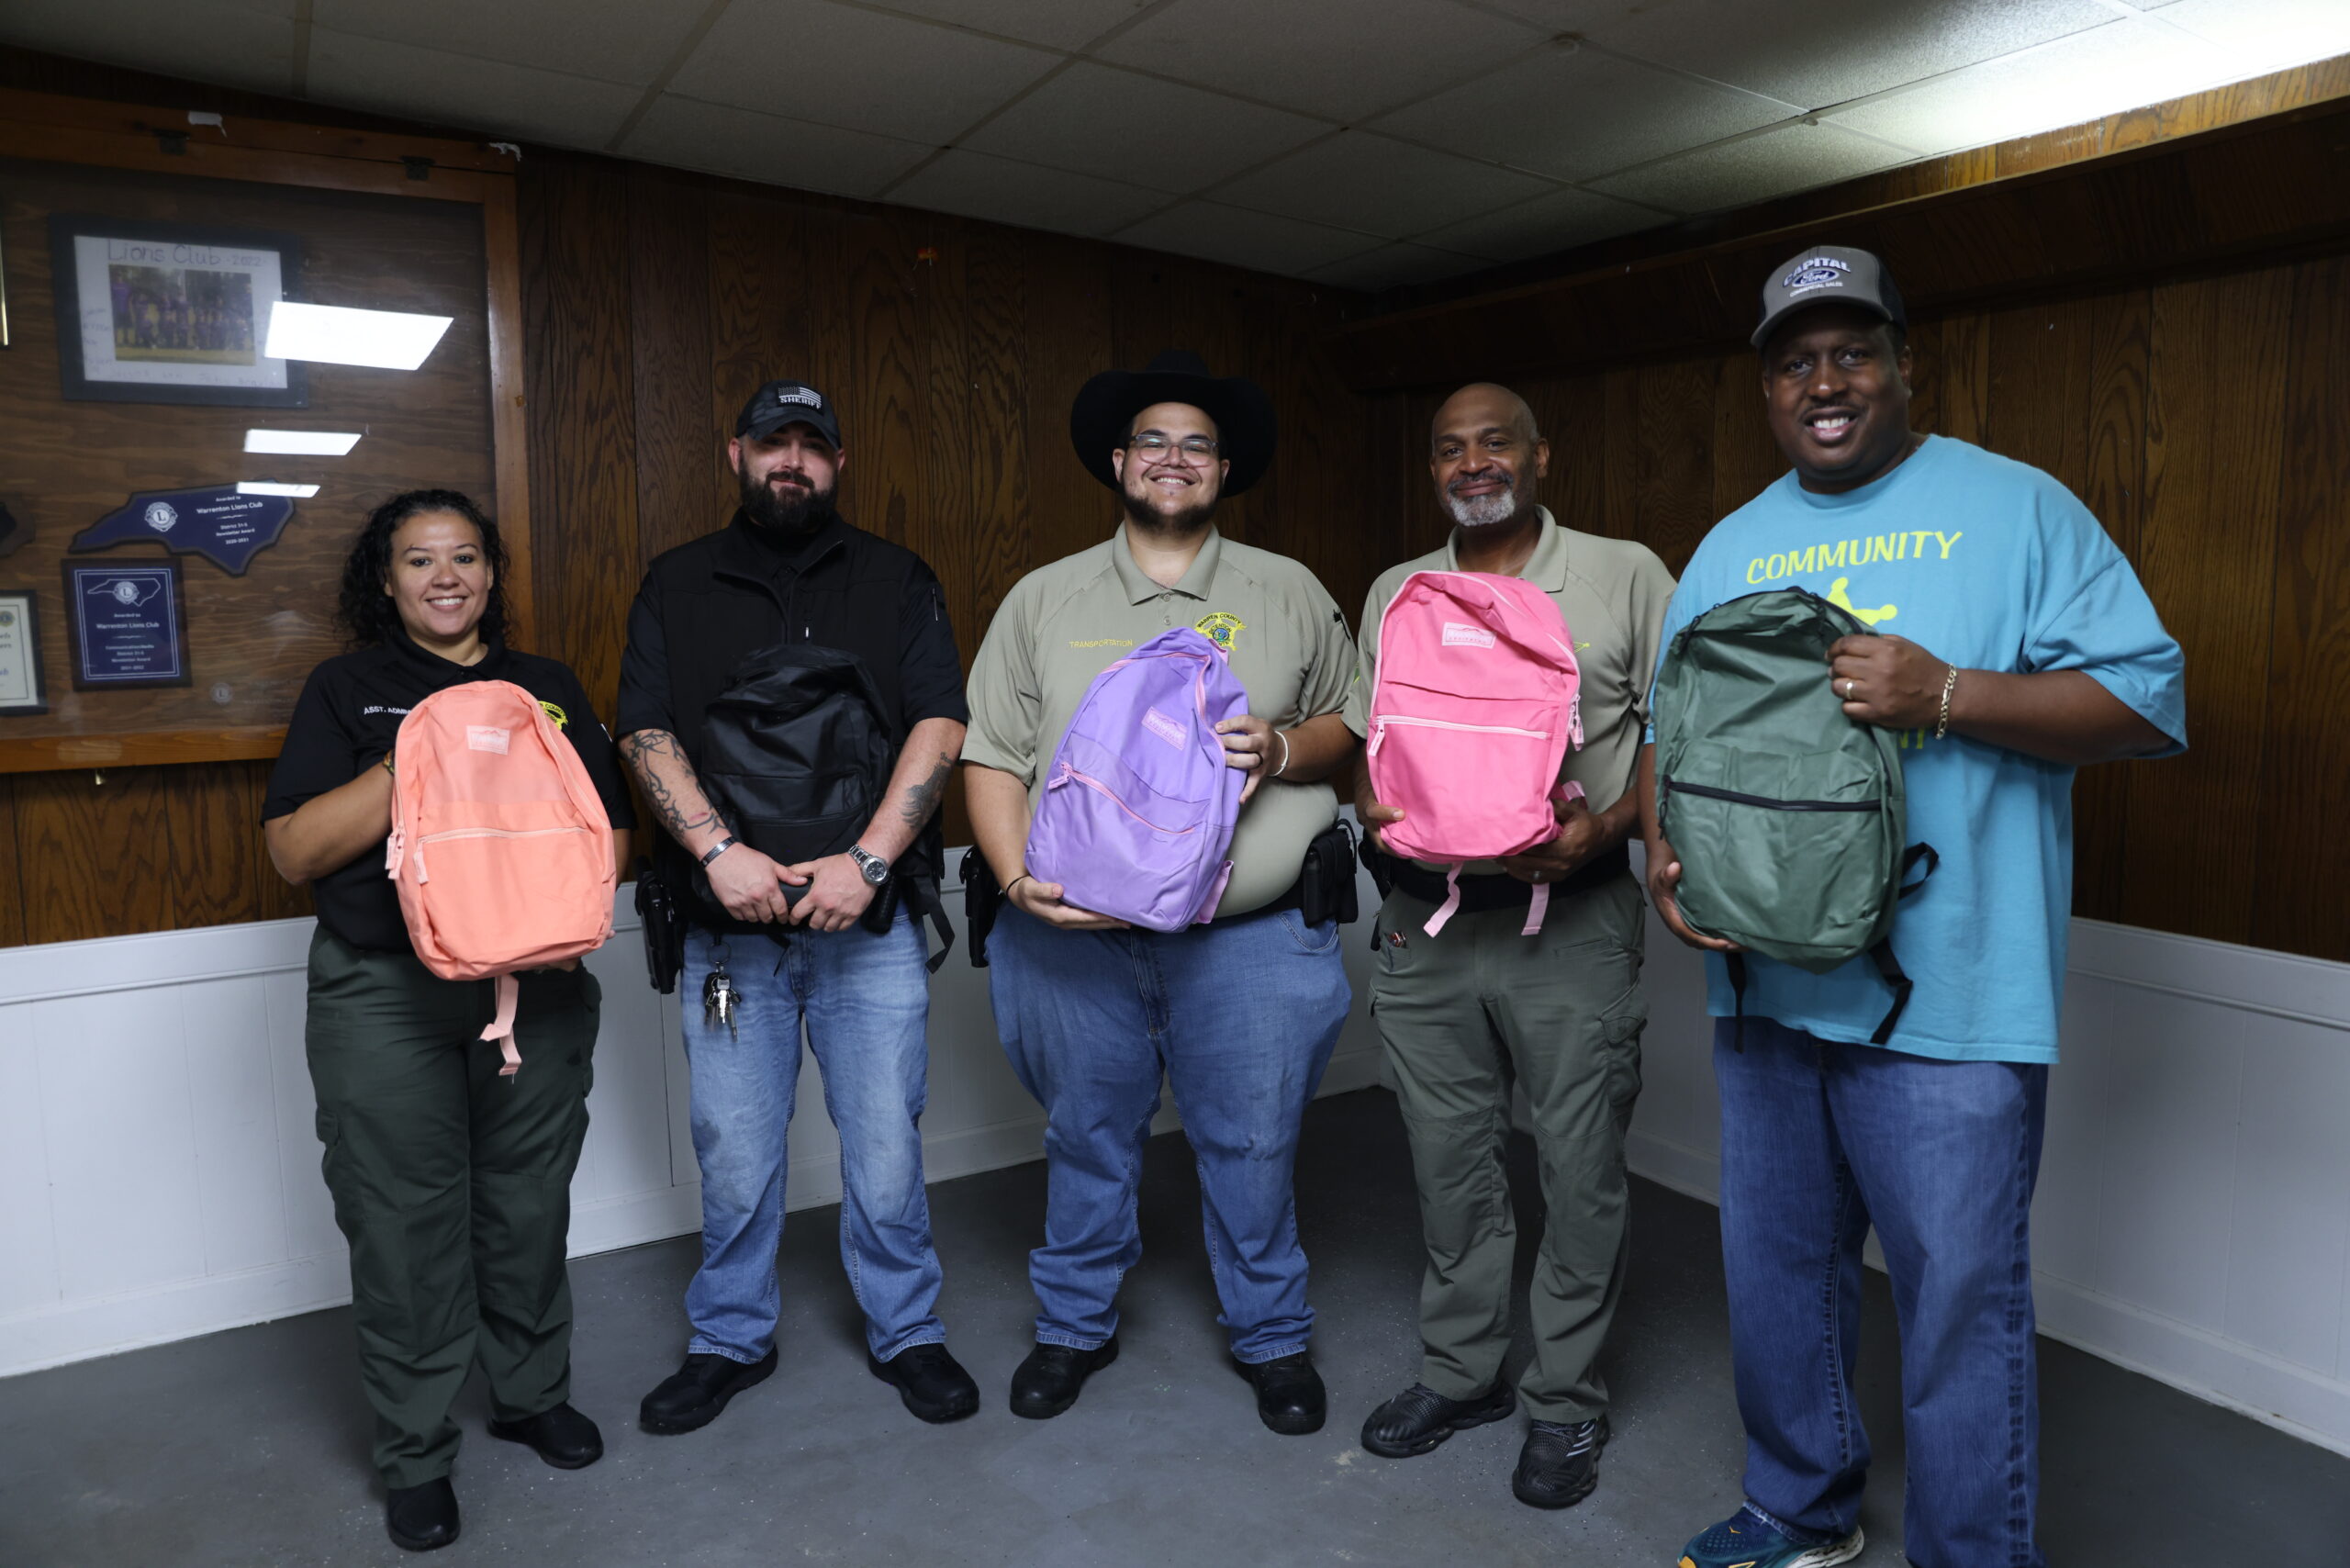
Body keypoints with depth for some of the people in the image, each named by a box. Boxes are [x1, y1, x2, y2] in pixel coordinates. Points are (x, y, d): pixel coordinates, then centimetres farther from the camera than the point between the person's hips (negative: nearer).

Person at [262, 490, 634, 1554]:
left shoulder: (547, 688, 12)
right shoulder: (347, 690, 6)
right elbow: (294, 848, -4)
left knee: (529, 1205, 11)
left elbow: (610, 827, 11)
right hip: (384, 996, -2)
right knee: (404, 1223, 3)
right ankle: (416, 1454, 21)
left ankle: (532, 1394, 32)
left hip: (534, 986, 2)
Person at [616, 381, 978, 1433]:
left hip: (870, 924, 0)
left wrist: (867, 860, -15)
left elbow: (940, 725, -4)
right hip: (728, 929, 1)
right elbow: (645, 734, 0)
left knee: (885, 1144, 7)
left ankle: (906, 1332, 28)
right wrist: (719, 850, -16)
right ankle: (731, 1341, 32)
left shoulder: (897, 581, 7)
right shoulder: (677, 586, 10)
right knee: (733, 1155, 10)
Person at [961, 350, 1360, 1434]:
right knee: (1087, 1140, 15)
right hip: (1077, 934, 1)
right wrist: (1019, 878, -12)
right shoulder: (1044, 600, 6)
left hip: (1249, 933, 0)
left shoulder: (1287, 593, 8)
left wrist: (1283, 751, -10)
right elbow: (992, 756, 3)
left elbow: (1353, 724, 11)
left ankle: (1270, 1336, 33)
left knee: (1253, 1145, 10)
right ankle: (1074, 1325, 37)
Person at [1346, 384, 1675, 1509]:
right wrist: (1370, 808, -6)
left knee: (1579, 1171, 5)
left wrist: (1609, 825, -16)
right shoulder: (1393, 594, 12)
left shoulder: (1625, 576, 0)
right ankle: (1460, 1373, 33)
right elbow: (1362, 738, 16)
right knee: (1449, 1163, 14)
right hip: (1426, 921, 4)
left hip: (1572, 921, -3)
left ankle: (1564, 1402, 25)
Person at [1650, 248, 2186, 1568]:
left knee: (1962, 1306, 2)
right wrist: (1665, 846, -3)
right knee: (1776, 1275, 18)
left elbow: (2151, 697, -7)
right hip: (1765, 987, 5)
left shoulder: (2018, 509, -1)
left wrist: (1944, 695, -20)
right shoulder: (1732, 548, 14)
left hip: (1950, 1001, -5)